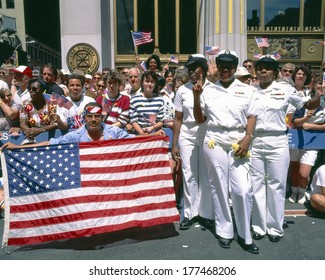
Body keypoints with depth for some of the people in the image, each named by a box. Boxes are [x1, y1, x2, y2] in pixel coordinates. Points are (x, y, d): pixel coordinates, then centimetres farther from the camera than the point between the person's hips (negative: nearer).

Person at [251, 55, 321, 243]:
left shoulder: (285, 90, 2)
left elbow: (308, 105, 10)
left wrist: (320, 95, -8)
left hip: (277, 142, -1)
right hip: (255, 142, 2)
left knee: (276, 185, 5)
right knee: (257, 185, 8)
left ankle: (275, 227, 21)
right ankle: (259, 226, 21)